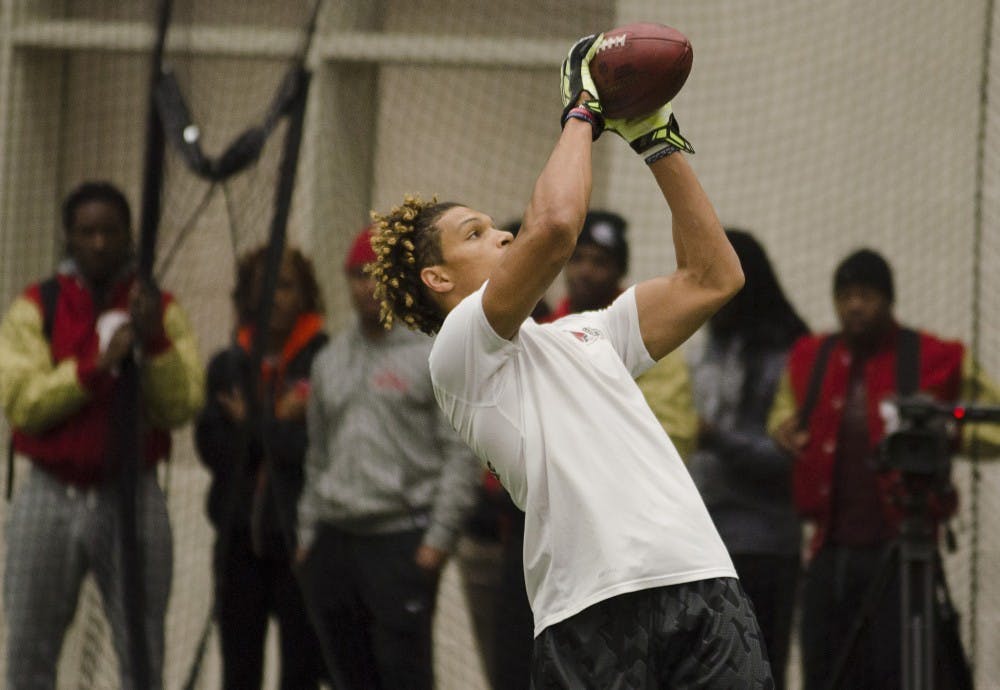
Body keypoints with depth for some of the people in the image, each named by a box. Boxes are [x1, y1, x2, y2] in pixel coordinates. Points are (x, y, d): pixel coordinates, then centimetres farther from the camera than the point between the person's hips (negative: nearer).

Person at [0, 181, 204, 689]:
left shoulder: (161, 310, 5)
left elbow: (181, 407, -6)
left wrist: (155, 342, -20)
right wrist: (96, 366, -19)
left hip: (132, 499, 0)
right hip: (51, 497, 0)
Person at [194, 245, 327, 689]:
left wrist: (252, 427, -10)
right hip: (241, 536, 5)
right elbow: (211, 447, 1)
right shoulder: (228, 366, 10)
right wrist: (278, 426, -11)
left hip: (300, 539, -4)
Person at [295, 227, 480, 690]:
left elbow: (460, 453, -7)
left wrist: (440, 537, -12)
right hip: (335, 540, 6)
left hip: (403, 538, -6)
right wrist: (308, 533, 17)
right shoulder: (330, 360, 17)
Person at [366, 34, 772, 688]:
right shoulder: (461, 346, 4)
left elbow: (712, 279, 27)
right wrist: (583, 114, 6)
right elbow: (554, 225, -10)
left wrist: (660, 143, 24)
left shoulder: (587, 334, 29)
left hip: (703, 581, 7)